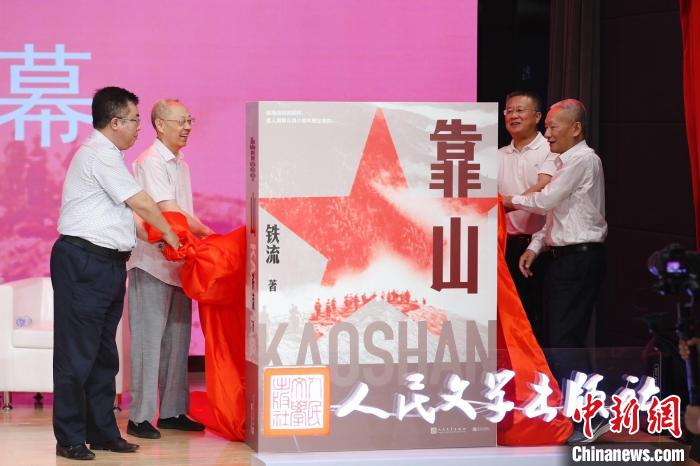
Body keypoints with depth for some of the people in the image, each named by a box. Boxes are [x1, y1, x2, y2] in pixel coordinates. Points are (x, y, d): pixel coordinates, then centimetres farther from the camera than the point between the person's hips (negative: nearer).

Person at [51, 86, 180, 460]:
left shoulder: (104, 155, 19)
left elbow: (125, 211, 25)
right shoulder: (100, 155, -13)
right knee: (77, 352, -6)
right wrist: (169, 235, 3)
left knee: (103, 353, 13)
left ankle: (102, 432, 19)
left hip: (107, 264, 11)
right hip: (83, 262, -11)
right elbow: (142, 204, -11)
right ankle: (70, 439, -2)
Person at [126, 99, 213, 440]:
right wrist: (207, 233, -15)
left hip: (178, 263, 8)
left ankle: (171, 411, 17)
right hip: (152, 263, -8)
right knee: (148, 340, -6)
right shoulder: (150, 163, -12)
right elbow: (169, 213, -19)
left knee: (177, 338, 10)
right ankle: (140, 417, -2)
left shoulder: (180, 164, 16)